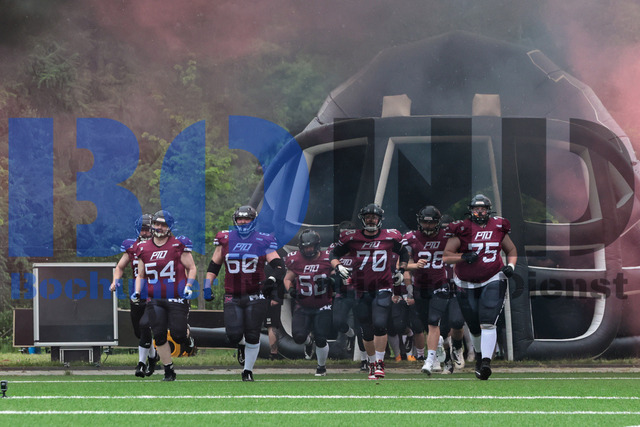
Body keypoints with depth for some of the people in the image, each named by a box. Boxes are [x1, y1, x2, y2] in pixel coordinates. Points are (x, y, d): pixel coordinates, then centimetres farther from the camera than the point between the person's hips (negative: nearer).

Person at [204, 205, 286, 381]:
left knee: (252, 337, -2)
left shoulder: (263, 241, 0)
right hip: (232, 297, 1)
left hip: (255, 296, -1)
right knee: (234, 336, -10)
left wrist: (273, 279, -24)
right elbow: (214, 266, 16)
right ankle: (241, 345, 26)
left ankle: (248, 371, 15)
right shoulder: (225, 240, 7)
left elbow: (278, 265, -5)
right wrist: (207, 287, 8)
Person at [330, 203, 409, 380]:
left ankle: (380, 363, -9)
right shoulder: (352, 238, 0)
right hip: (362, 290, 2)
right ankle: (372, 363, 23)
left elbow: (404, 254, 21)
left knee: (379, 325, -17)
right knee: (367, 330, 7)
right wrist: (338, 267, -7)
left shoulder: (390, 237, 2)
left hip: (383, 289, -2)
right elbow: (334, 254, 11)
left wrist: (401, 271, 12)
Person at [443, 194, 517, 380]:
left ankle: (486, 362, -24)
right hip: (467, 285, 1)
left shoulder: (498, 227, 2)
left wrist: (510, 265, -2)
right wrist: (464, 257, -24)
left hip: (493, 281, 0)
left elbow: (511, 250, 17)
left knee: (488, 323, -17)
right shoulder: (462, 229, -6)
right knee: (475, 328, 11)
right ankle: (479, 353, 39)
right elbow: (447, 256, -7)